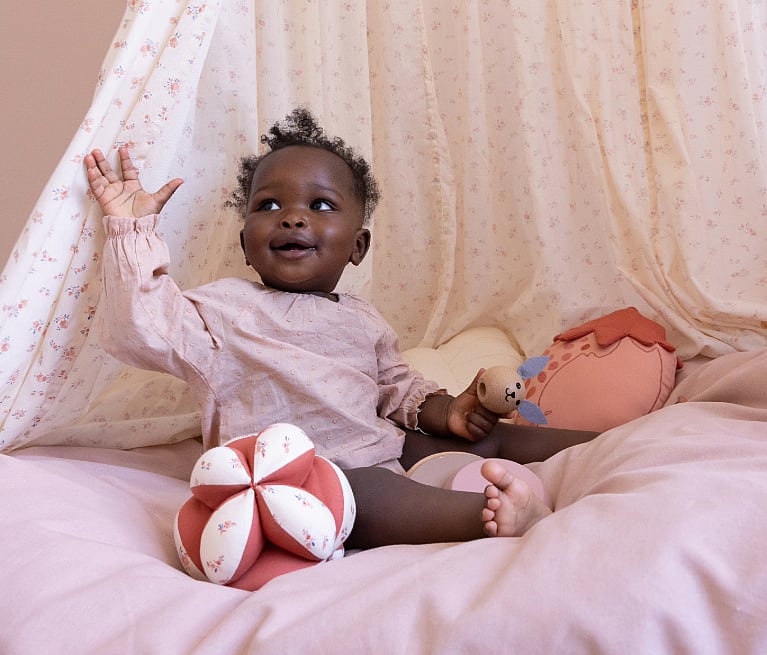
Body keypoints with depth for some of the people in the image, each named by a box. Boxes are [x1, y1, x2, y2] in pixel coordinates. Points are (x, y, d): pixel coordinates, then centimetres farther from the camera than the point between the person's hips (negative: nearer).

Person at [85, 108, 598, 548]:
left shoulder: (364, 321, 18)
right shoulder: (225, 307, -1)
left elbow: (397, 387, 27)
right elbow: (140, 329, -15)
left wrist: (444, 410, 7)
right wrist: (132, 228, -17)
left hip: (385, 455, 8)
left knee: (481, 437, 3)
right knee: (353, 493, -39)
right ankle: (492, 514, -49)